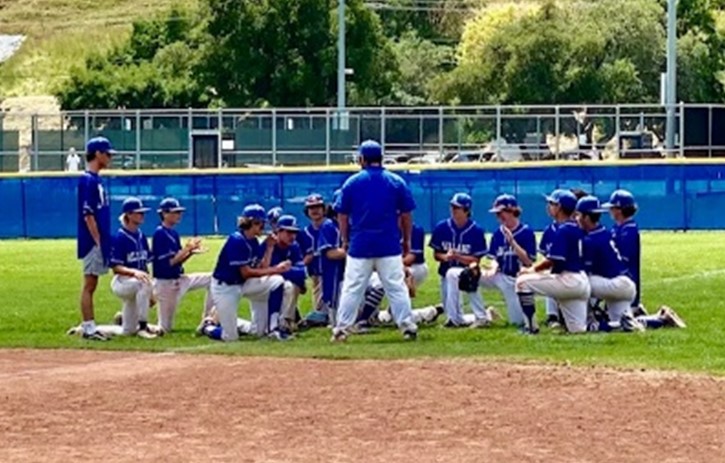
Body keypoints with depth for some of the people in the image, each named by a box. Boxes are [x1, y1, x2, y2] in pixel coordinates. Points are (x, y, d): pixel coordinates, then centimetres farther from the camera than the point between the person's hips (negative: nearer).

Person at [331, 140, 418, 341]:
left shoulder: (352, 183, 0)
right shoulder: (396, 182, 1)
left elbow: (342, 215, 3)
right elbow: (406, 215, 4)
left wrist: (345, 240, 14)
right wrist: (406, 240, 13)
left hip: (360, 245, 0)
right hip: (389, 246, 0)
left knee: (352, 288, 5)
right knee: (396, 287, 3)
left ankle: (341, 329, 6)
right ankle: (407, 326, -1)